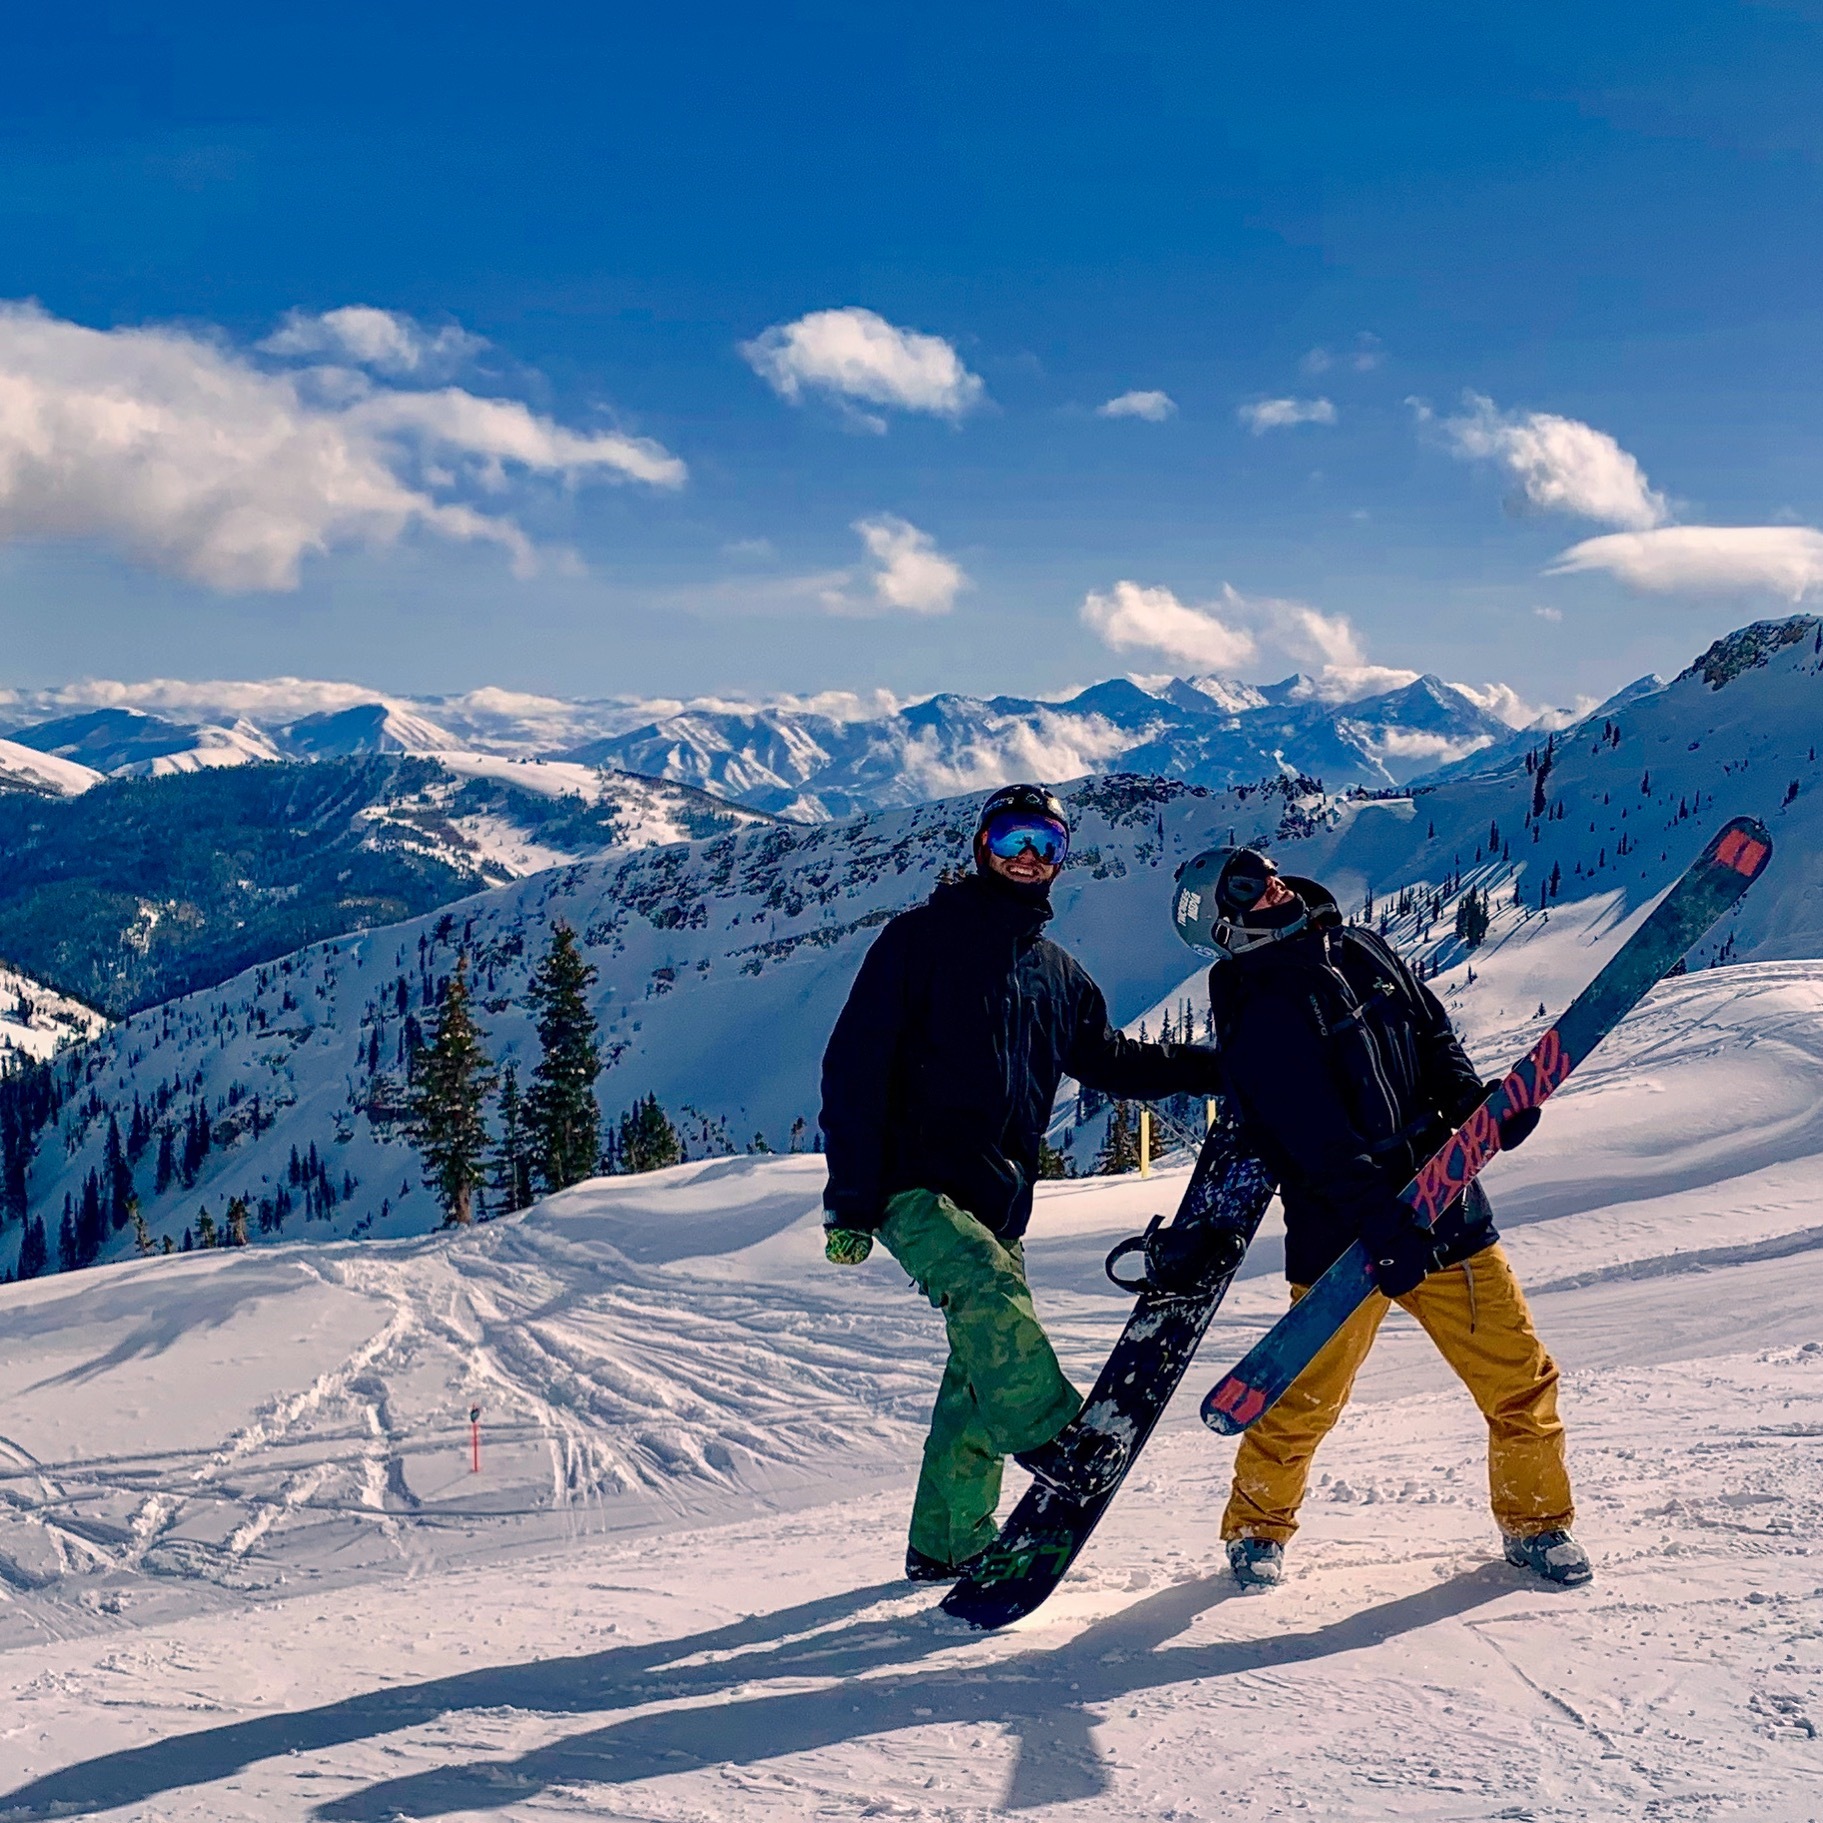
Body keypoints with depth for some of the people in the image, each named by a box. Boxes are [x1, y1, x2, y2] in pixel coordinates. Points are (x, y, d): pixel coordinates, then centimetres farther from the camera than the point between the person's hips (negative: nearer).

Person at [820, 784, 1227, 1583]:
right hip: (915, 1182, -6)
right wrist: (850, 1196, -13)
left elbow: (1109, 1060, 32)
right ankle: (1047, 1427, -38)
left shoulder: (1058, 973, 18)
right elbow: (855, 1063, -6)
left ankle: (949, 1543, 13)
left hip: (996, 1199, 6)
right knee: (983, 1279, -34)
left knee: (982, 1367, 4)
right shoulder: (921, 937, -1)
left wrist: (1216, 1068, 20)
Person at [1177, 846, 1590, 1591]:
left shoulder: (1362, 951, 9)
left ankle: (1537, 1522, 24)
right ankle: (1256, 1529, 28)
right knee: (1304, 1403, 4)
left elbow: (1434, 1038, 14)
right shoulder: (1255, 1014, -12)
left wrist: (1472, 1103, -6)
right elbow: (1317, 1142, -21)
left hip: (1444, 1206, 5)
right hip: (1342, 1239, -5)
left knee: (1519, 1375, 4)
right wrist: (1382, 1226, -29)